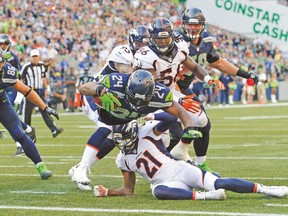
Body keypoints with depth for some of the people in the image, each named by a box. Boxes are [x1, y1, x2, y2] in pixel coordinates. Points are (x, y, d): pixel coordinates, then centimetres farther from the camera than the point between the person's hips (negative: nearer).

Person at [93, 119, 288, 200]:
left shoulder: (147, 133, -2)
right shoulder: (123, 160, 10)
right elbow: (129, 190, 17)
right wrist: (107, 192, 4)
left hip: (181, 169, -2)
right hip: (165, 182, 2)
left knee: (218, 184, -22)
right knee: (159, 191, -37)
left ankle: (264, 189, -18)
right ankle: (202, 196, -44)